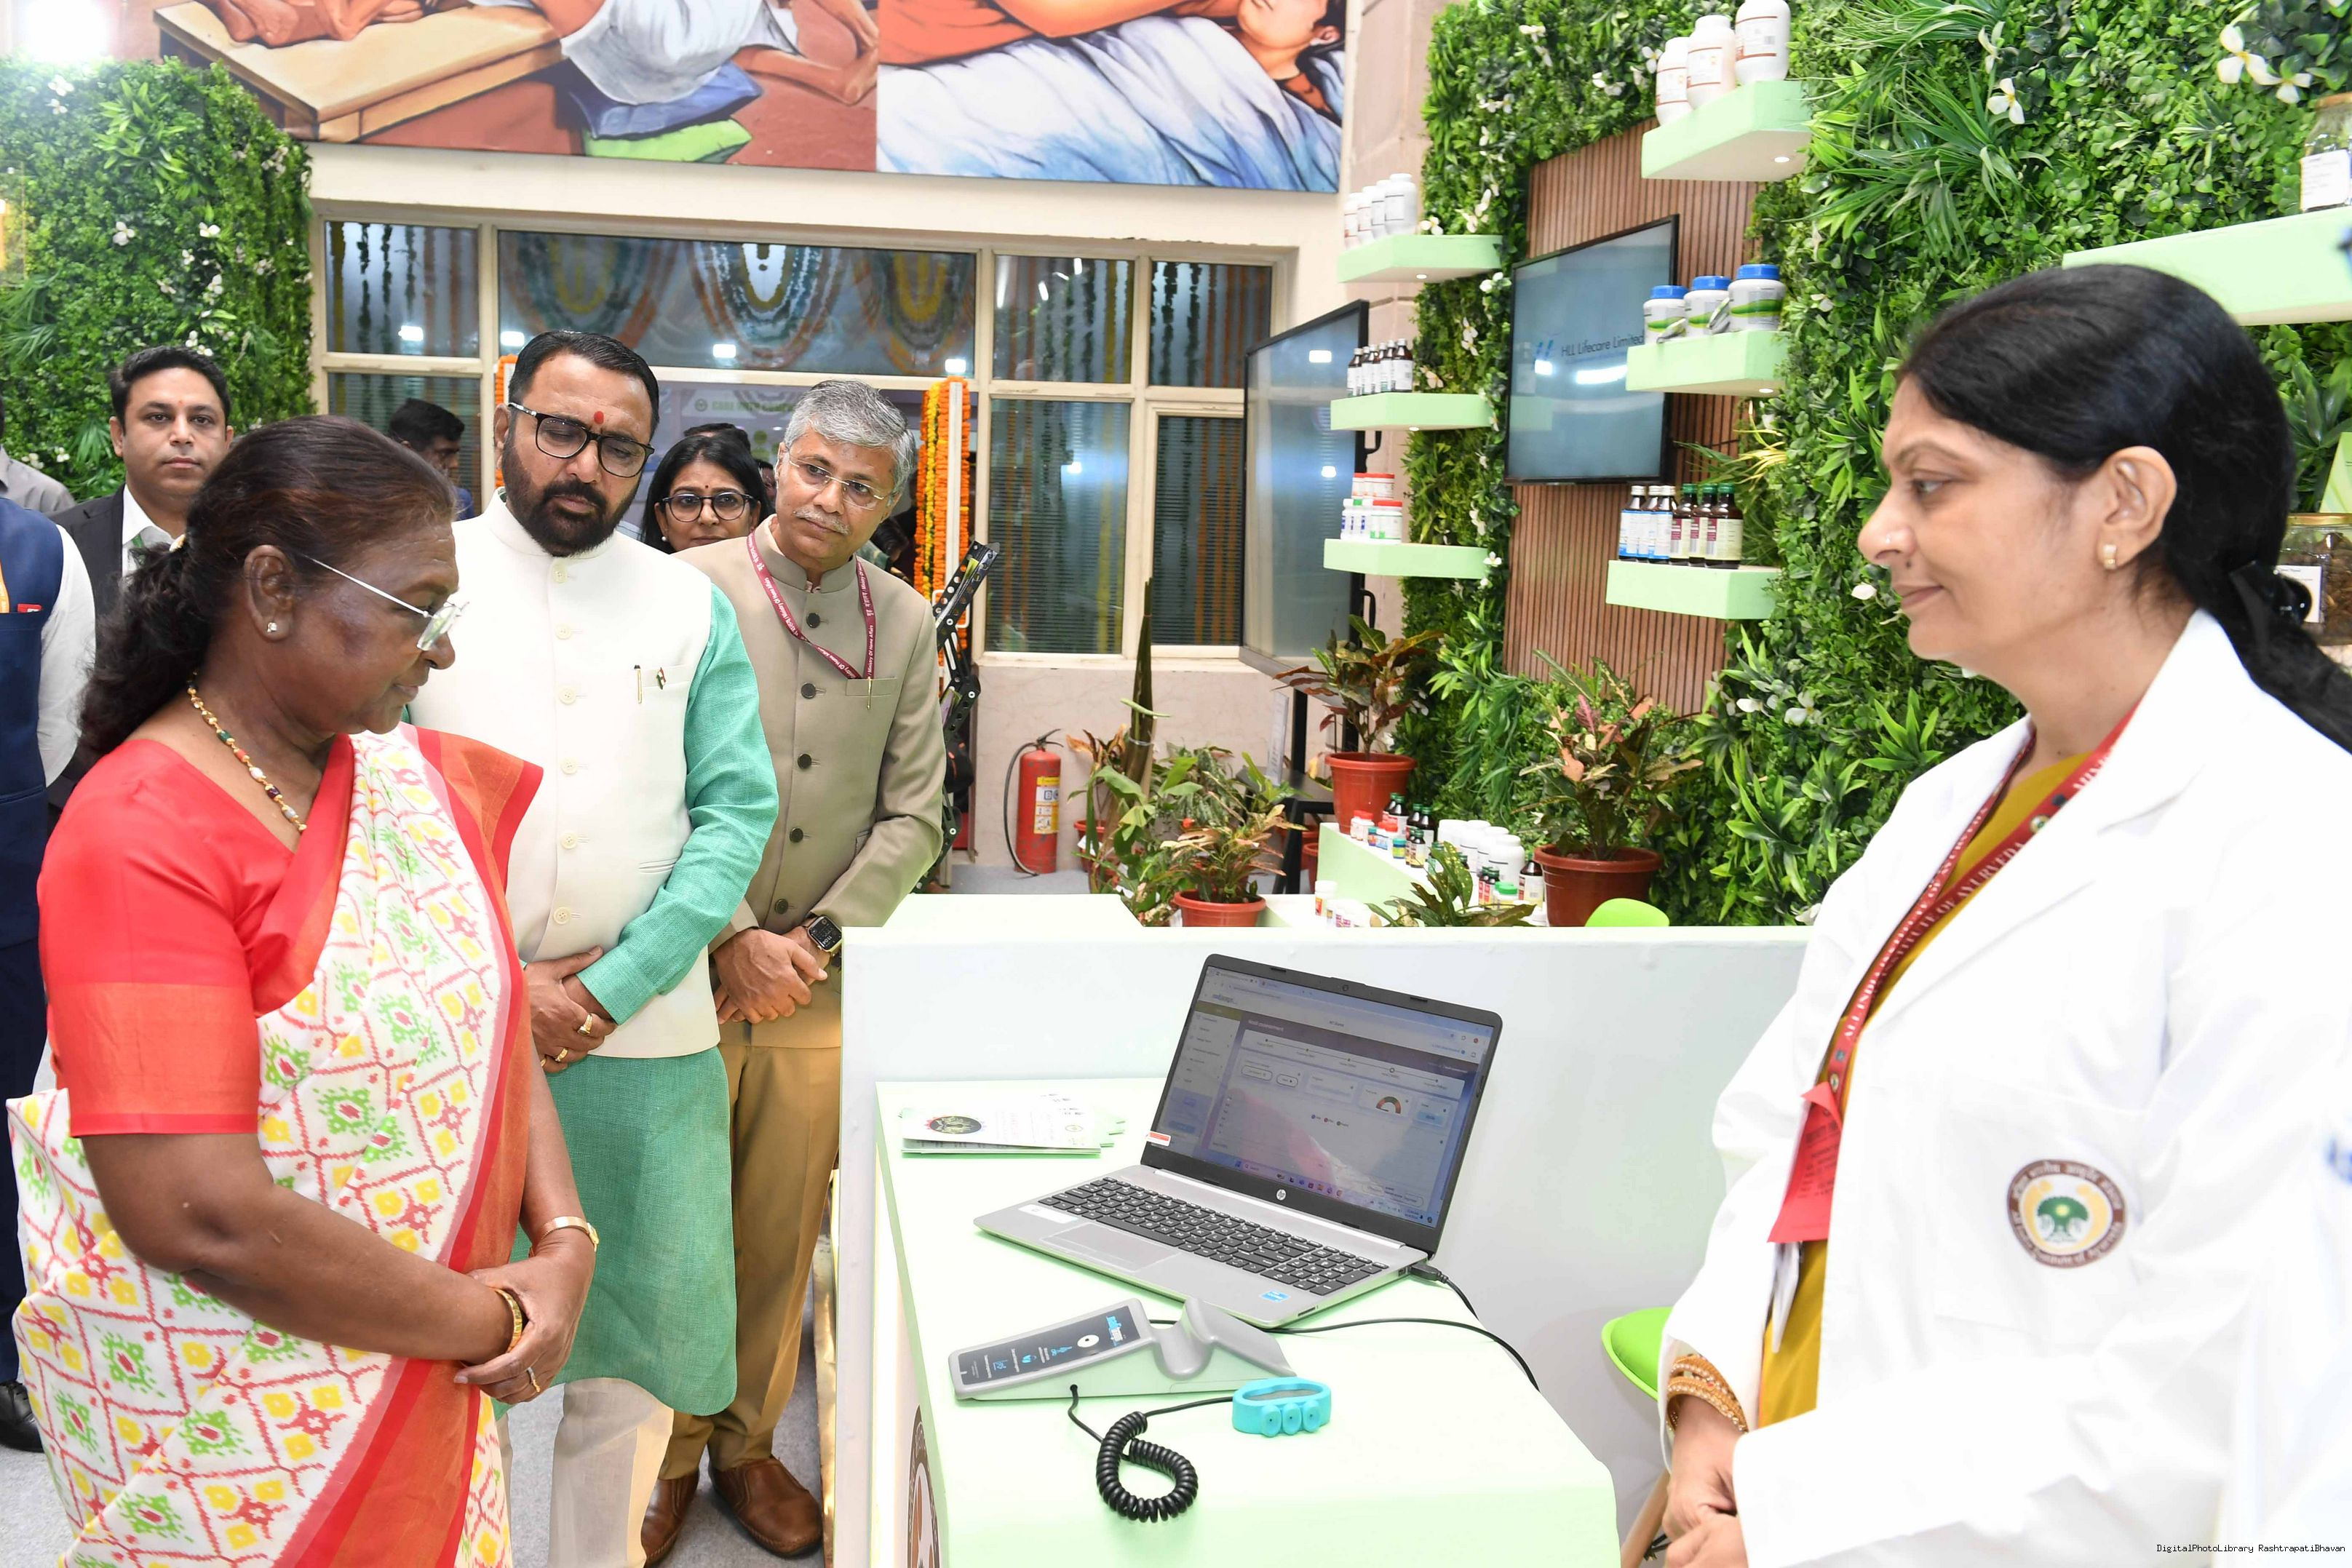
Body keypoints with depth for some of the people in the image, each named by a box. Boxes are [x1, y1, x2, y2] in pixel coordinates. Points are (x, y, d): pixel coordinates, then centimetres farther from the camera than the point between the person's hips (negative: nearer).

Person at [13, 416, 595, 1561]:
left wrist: (565, 1243, -10)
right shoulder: (139, 837, -19)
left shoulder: (414, 783, 3)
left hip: (427, 1375, 6)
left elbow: (492, 1032, 5)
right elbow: (200, 1213, -25)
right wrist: (489, 1320, -17)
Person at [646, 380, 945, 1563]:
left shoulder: (906, 624, 6)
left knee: (784, 1234, 11)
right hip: (688, 972, -2)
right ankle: (667, 1454, 26)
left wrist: (816, 937, -5)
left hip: (821, 982, 2)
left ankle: (748, 1444, 30)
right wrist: (735, 940, -12)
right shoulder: (692, 590, -4)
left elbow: (911, 815, 6)